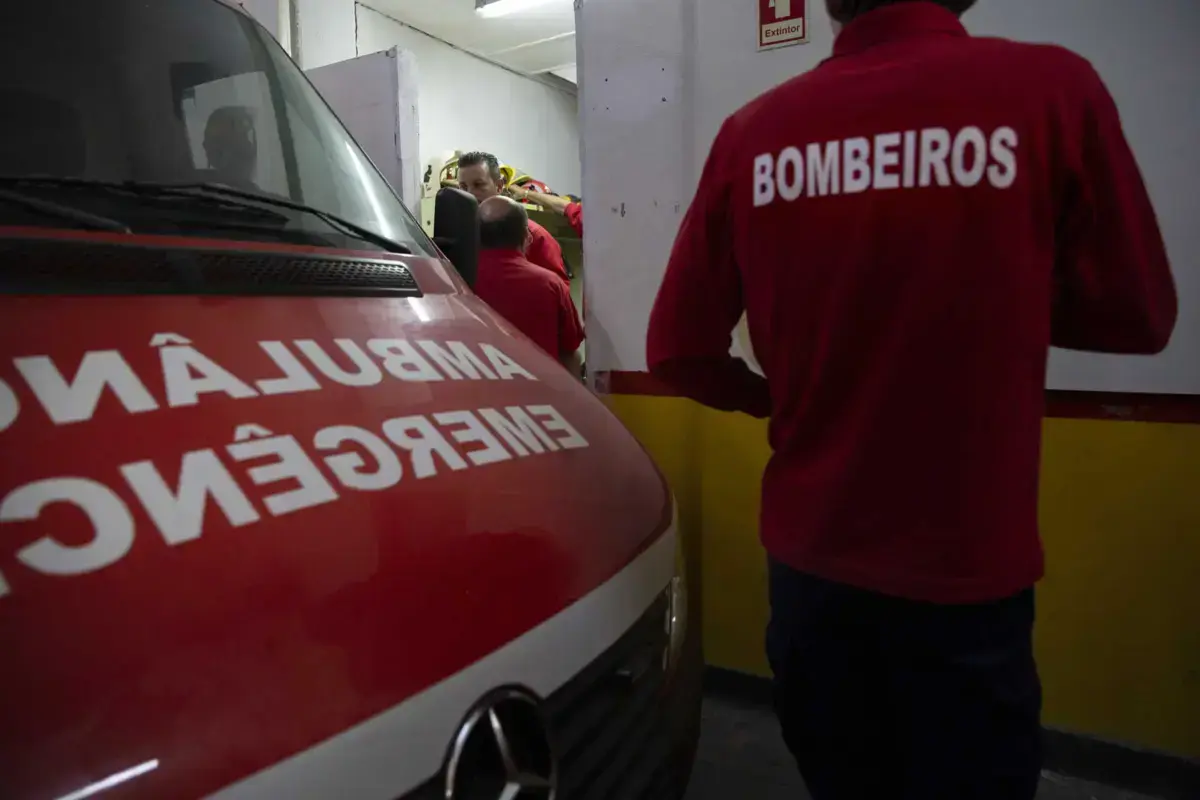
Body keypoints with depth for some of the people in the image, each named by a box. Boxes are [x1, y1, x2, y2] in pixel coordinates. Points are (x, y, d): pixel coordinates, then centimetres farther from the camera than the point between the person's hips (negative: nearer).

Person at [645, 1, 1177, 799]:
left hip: (808, 561, 3)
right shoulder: (1050, 88, -12)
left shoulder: (754, 132, -5)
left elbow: (678, 350, -3)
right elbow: (1136, 314, -2)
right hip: (967, 572, -2)